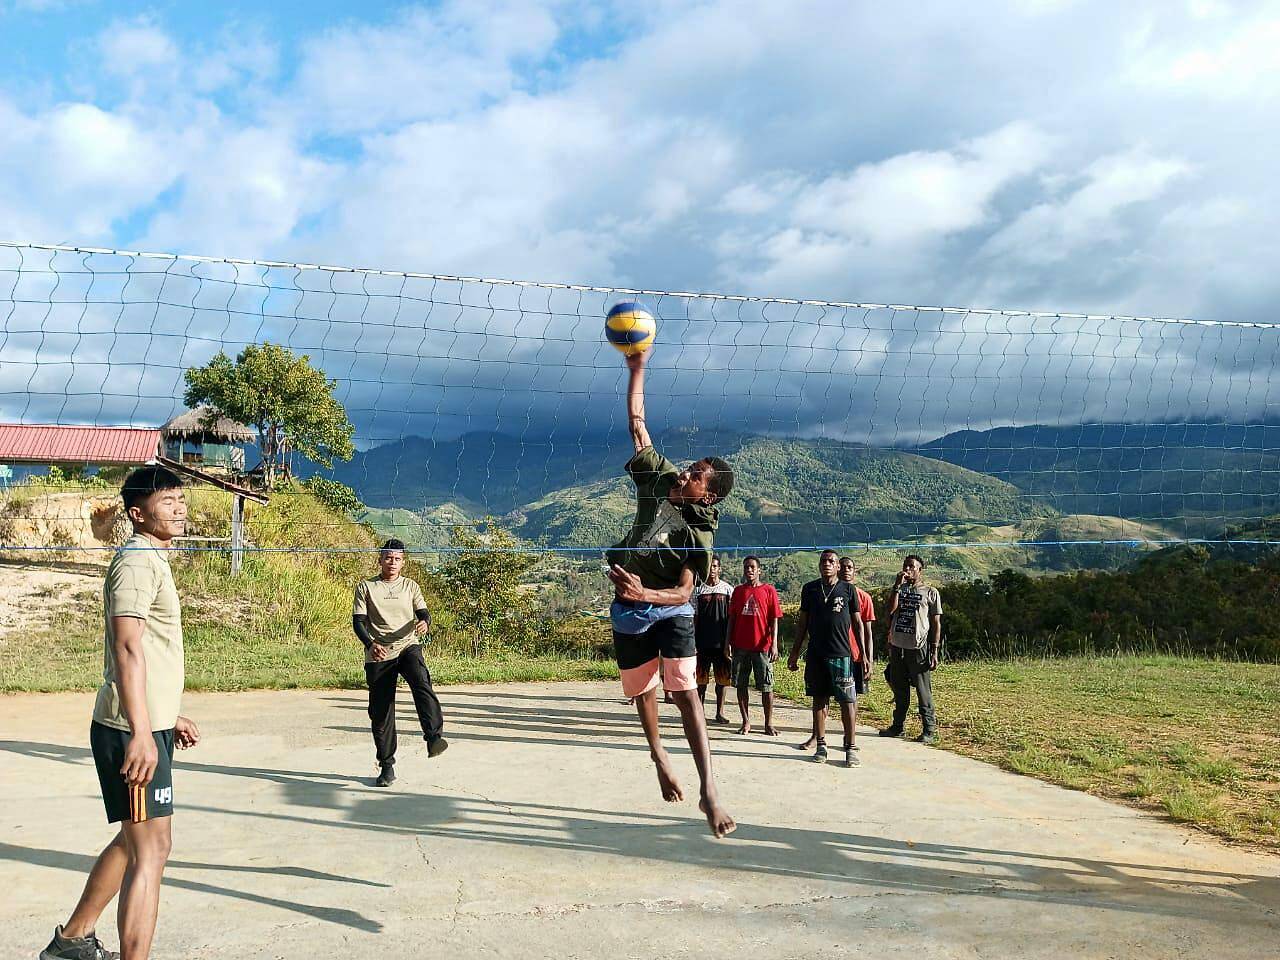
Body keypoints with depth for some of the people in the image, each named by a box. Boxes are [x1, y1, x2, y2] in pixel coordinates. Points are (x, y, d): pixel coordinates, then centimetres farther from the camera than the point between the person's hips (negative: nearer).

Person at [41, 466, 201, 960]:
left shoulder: (151, 560, 18)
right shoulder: (137, 562, -14)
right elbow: (128, 647, -25)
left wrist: (169, 718, 27)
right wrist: (141, 733, -32)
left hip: (150, 725, 11)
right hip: (134, 732, -11)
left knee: (133, 840, 21)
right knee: (151, 850, -9)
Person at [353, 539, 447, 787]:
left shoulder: (410, 586, 14)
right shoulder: (365, 587, 9)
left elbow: (423, 612, 6)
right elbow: (358, 621, 2)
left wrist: (424, 622, -20)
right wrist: (370, 643, -17)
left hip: (408, 646, 0)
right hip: (378, 654, 0)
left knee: (421, 683, -31)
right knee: (380, 711, 1)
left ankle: (434, 738, -41)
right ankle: (386, 766, 13)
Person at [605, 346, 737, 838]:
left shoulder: (698, 532, -16)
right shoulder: (660, 477, -4)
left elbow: (683, 591, -21)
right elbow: (637, 424, -2)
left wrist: (645, 592, -39)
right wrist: (637, 369, -8)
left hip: (670, 609, -4)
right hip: (629, 611, 5)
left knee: (685, 691, -17)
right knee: (642, 689, 16)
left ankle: (709, 791, -21)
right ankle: (658, 752, 44)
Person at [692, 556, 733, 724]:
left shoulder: (728, 590, 3)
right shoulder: (698, 590, 6)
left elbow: (732, 617, 4)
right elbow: (694, 617, 7)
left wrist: (730, 641, -2)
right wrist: (692, 640, 0)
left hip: (721, 642, -1)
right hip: (702, 641, 1)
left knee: (722, 677, 2)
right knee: (701, 676, 4)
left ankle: (720, 711, 10)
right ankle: (700, 709, 15)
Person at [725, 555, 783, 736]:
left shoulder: (768, 590, 2)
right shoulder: (738, 590, 10)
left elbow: (774, 619, 0)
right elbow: (732, 618, 12)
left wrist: (774, 644, -8)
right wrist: (728, 642, 6)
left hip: (762, 646, -3)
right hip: (741, 646, 3)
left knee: (766, 686, 1)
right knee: (741, 684, 5)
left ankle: (769, 724, 8)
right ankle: (746, 722, 14)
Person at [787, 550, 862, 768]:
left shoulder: (848, 589, 3)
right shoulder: (810, 589, 8)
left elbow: (857, 623, 6)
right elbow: (802, 623, 13)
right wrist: (795, 653, 11)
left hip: (841, 654, -2)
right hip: (815, 654, 2)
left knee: (847, 701, -3)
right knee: (819, 699, 7)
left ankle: (850, 748, 4)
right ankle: (821, 745, 15)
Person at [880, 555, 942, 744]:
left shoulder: (930, 592, 2)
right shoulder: (899, 589, 13)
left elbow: (936, 623, 1)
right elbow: (890, 610, -5)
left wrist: (934, 651, -6)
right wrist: (897, 586, -8)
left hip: (919, 648, -4)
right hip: (897, 646, 4)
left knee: (923, 691, -3)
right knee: (899, 689, 13)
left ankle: (930, 730, 2)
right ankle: (897, 725, 23)